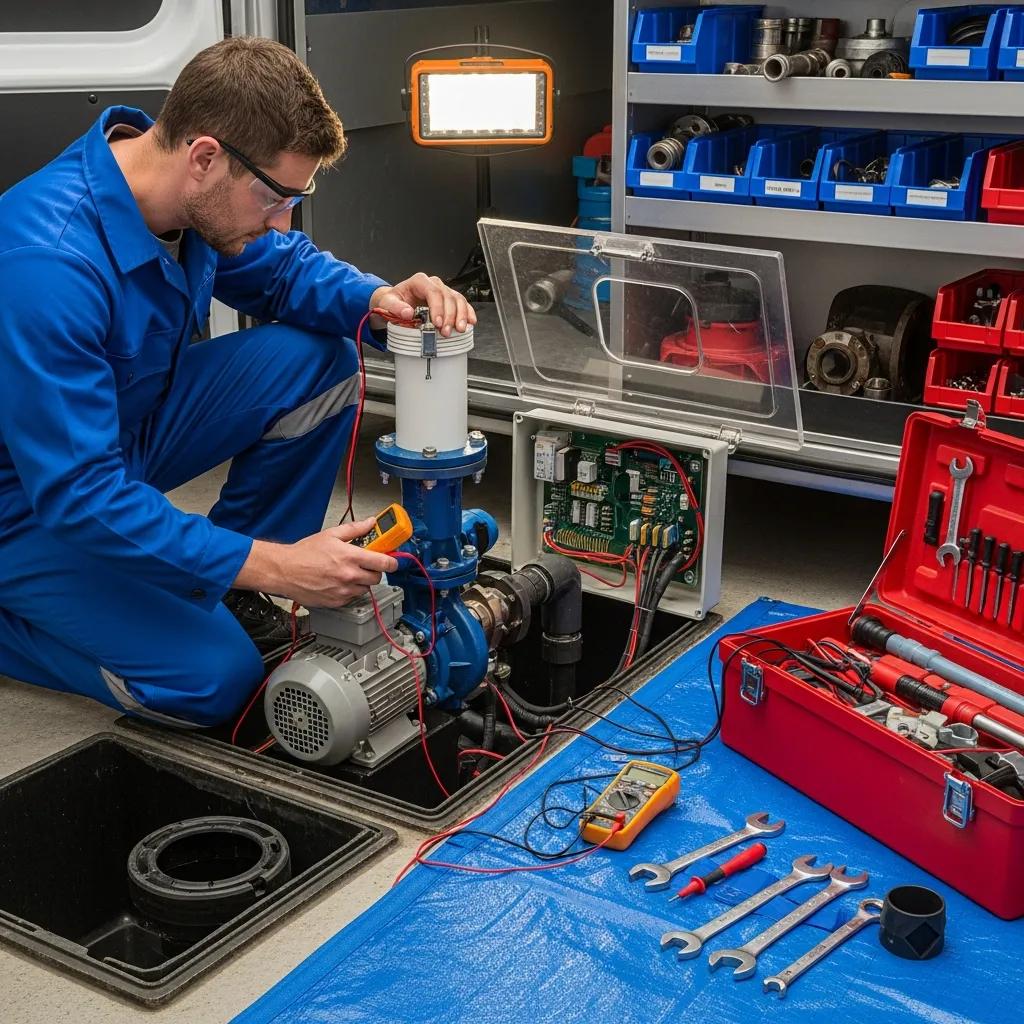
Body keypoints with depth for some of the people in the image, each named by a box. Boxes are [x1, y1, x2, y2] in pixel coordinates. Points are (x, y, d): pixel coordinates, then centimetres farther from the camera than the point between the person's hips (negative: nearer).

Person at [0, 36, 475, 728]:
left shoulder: (196, 195, -12)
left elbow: (286, 266, 6)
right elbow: (79, 493, -35)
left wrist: (377, 300, -18)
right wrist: (272, 564, -34)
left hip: (130, 431, 8)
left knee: (321, 358, -8)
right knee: (214, 679, -20)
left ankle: (232, 588, 5)